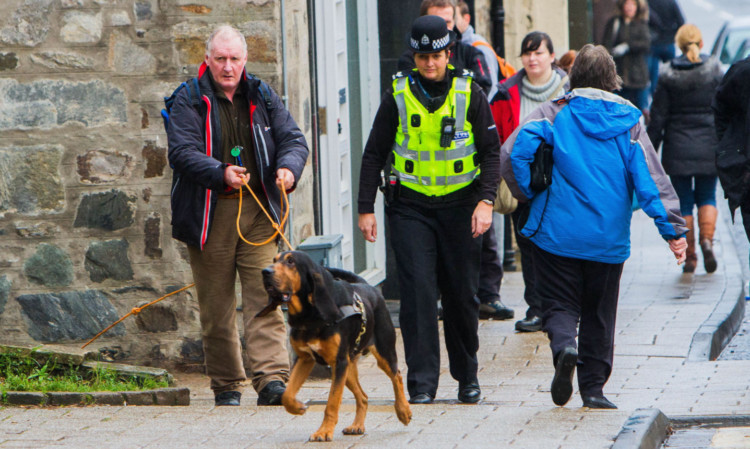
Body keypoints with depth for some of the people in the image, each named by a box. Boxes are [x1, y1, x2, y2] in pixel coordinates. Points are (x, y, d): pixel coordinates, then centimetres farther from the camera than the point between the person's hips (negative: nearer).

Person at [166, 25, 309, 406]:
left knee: (264, 297, -10)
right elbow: (182, 151, -11)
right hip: (210, 214, -2)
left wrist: (288, 167, -13)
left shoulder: (262, 99, 12)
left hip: (257, 213, 2)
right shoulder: (189, 102, 0)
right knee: (216, 306, 4)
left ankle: (272, 378, -18)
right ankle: (226, 385, 15)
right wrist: (221, 174, -28)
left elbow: (293, 139, 10)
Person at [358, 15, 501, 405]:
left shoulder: (470, 94, 0)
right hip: (410, 207, 0)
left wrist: (486, 200, -12)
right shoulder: (398, 96, 1)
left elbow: (491, 151, 2)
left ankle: (467, 376, 24)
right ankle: (421, 383, -7)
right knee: (418, 294, -9)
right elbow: (374, 154, 7)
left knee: (462, 295, 6)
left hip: (460, 207, 0)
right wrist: (365, 208, 2)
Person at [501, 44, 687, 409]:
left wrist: (529, 195, 3)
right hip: (609, 238, 2)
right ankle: (593, 387, 13)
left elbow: (513, 153, -13)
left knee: (560, 303, 7)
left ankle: (564, 347, -24)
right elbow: (651, 178, -3)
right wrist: (673, 228, -1)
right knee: (599, 312, 14)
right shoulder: (629, 122, 2)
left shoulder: (554, 113, -1)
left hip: (558, 232, -1)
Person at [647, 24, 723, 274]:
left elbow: (658, 117, -2)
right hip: (708, 146, 1)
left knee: (683, 202, 7)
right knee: (707, 197, 15)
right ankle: (707, 240, -9)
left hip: (677, 148, -1)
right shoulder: (715, 71, -2)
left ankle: (688, 256, 5)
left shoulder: (668, 75, -3)